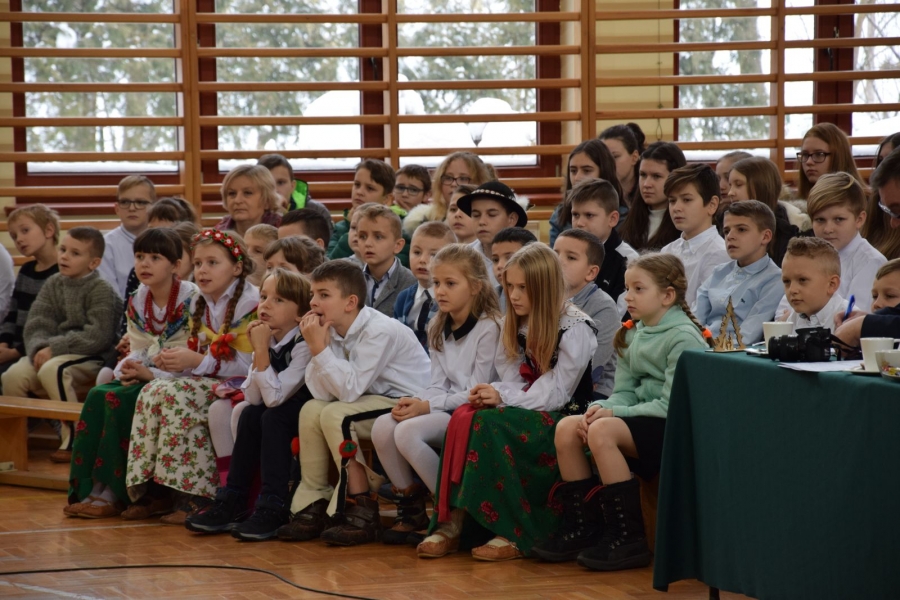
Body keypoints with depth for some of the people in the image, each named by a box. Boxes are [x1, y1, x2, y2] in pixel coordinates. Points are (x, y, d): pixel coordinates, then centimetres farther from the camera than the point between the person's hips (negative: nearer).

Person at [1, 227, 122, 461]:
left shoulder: (102, 290, -9)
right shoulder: (53, 284, 10)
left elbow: (98, 336, -19)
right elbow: (36, 324, 3)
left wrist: (54, 348, -21)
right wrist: (39, 348, -20)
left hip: (92, 358, -6)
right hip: (52, 353, 6)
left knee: (52, 369, -34)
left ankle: (74, 440, -23)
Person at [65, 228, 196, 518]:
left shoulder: (192, 301, -15)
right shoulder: (137, 302, 9)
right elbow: (137, 350, 11)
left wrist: (152, 374, -23)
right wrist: (129, 369, -12)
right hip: (146, 376, 7)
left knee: (120, 400, -26)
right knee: (97, 395, -17)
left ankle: (115, 492, -18)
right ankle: (87, 489, -16)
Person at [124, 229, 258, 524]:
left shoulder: (250, 305, -11)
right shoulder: (200, 305, 15)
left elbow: (247, 364, -18)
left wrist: (197, 362, -22)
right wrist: (176, 361, -5)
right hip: (207, 380, 8)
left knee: (177, 395, -29)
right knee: (151, 392, -17)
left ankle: (197, 495, -25)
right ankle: (156, 490, -17)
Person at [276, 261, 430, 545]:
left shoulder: (380, 331, -23)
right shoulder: (334, 331, 2)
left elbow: (350, 390, -28)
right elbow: (324, 394, -5)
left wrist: (320, 348, -26)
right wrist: (317, 346, -15)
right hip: (380, 402, 9)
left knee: (335, 415, -24)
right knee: (312, 410, -2)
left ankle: (363, 511, -18)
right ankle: (314, 505, 5)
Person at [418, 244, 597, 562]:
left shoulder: (576, 328, -10)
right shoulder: (516, 325, 14)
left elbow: (556, 393, -15)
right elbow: (512, 381, 10)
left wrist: (503, 397, -21)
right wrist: (490, 393, -13)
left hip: (564, 417, -7)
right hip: (528, 412, 7)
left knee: (489, 423, -31)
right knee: (464, 417, -23)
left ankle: (515, 534, -28)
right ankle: (452, 524, -29)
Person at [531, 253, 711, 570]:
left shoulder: (683, 338, -14)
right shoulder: (632, 335, 13)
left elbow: (671, 405, -20)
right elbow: (624, 392, 11)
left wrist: (614, 413, -19)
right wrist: (601, 408, -12)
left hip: (676, 427, -9)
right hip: (643, 419, 9)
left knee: (602, 431, -30)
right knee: (566, 428, -9)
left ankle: (628, 538, -23)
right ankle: (580, 527, -1)